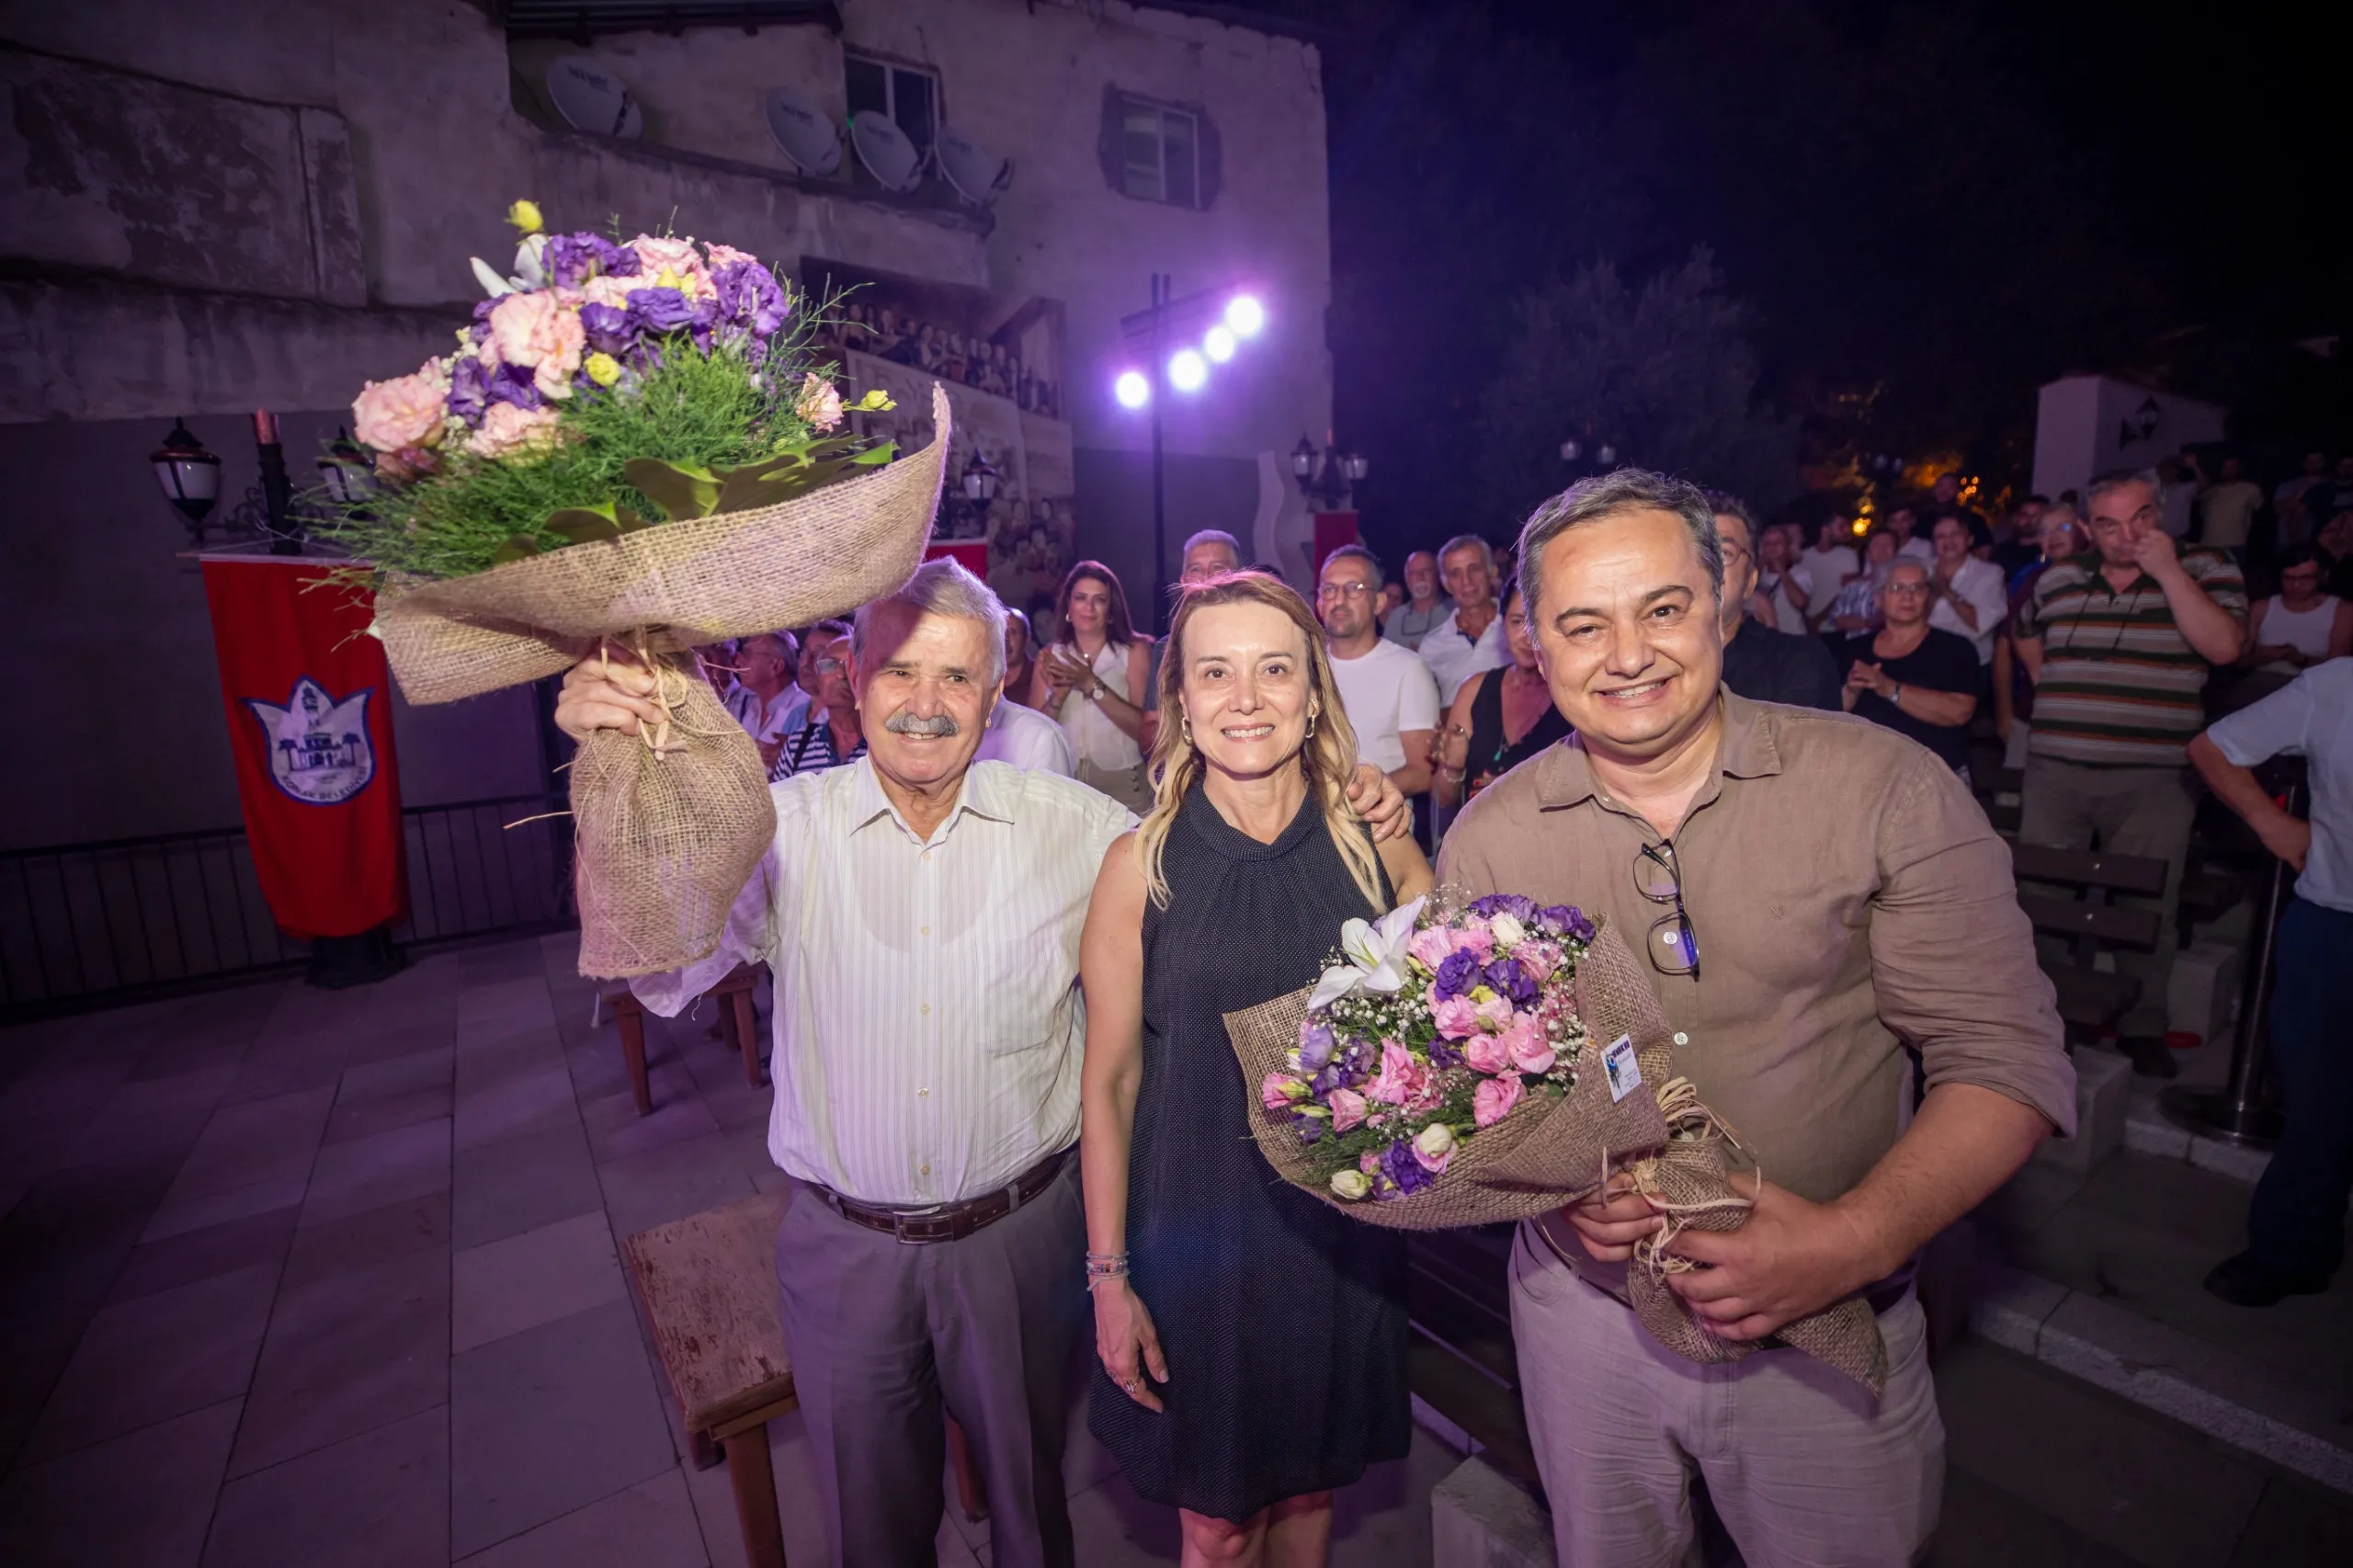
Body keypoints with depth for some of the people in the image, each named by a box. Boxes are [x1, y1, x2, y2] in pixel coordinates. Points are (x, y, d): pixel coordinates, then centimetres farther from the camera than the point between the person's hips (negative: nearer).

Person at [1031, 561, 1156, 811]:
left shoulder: (1135, 651, -3)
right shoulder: (1050, 656, 6)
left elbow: (1142, 727, -13)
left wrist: (1091, 685, -21)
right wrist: (1057, 697, -17)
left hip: (1121, 784, -2)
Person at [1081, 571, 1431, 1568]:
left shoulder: (1374, 844, -8)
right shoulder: (1141, 865, -13)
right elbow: (1110, 1083, -8)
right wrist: (1109, 1275, -5)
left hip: (1343, 1226, 2)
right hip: (1197, 1232, -2)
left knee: (1311, 1482, 25)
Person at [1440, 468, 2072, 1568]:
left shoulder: (1890, 790, -13)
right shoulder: (1489, 837, -7)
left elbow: (2005, 1056, -11)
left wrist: (1855, 1238, -25)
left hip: (1828, 1326, -1)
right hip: (1582, 1307, 2)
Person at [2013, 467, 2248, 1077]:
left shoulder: (2206, 569, 0)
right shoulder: (2058, 579, 9)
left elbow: (2223, 646, -16)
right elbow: (2026, 637, 28)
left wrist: (2167, 569, -16)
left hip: (2152, 778, -3)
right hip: (2054, 769, 3)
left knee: (2146, 909, 4)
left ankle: (2143, 1028, 21)